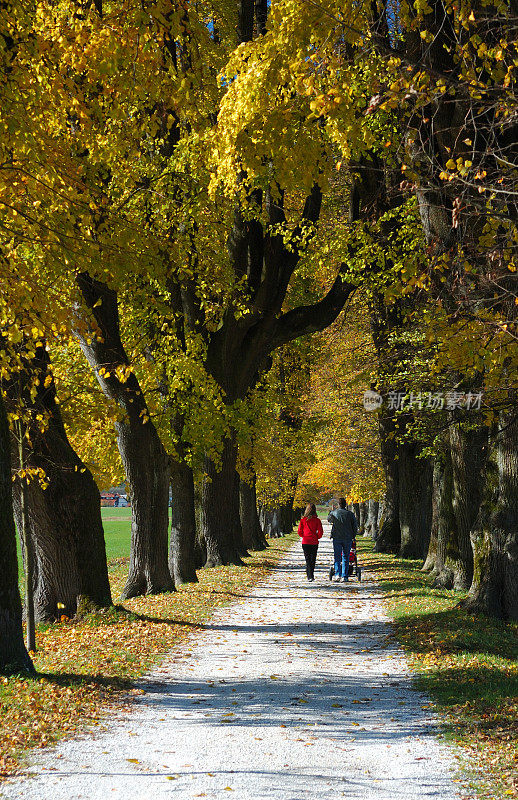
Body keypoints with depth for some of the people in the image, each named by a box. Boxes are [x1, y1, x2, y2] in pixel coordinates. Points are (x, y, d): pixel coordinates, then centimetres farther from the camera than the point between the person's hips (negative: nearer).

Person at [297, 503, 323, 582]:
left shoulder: (303, 520, -4)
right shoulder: (317, 520, -5)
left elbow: (300, 532, -1)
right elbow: (320, 532, -7)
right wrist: (317, 537, 11)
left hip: (305, 542, 0)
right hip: (314, 543, 0)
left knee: (308, 560, 1)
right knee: (313, 559, 14)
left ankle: (310, 576, -13)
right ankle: (311, 576, 20)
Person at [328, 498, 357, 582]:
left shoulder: (334, 513, 1)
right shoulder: (350, 514, 1)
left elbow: (329, 519, 23)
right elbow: (355, 526, 1)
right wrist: (353, 536, 14)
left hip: (337, 538, 0)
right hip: (348, 539, 0)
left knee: (337, 556, 4)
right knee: (345, 557, 6)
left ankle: (337, 574, -11)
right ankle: (345, 576, 3)